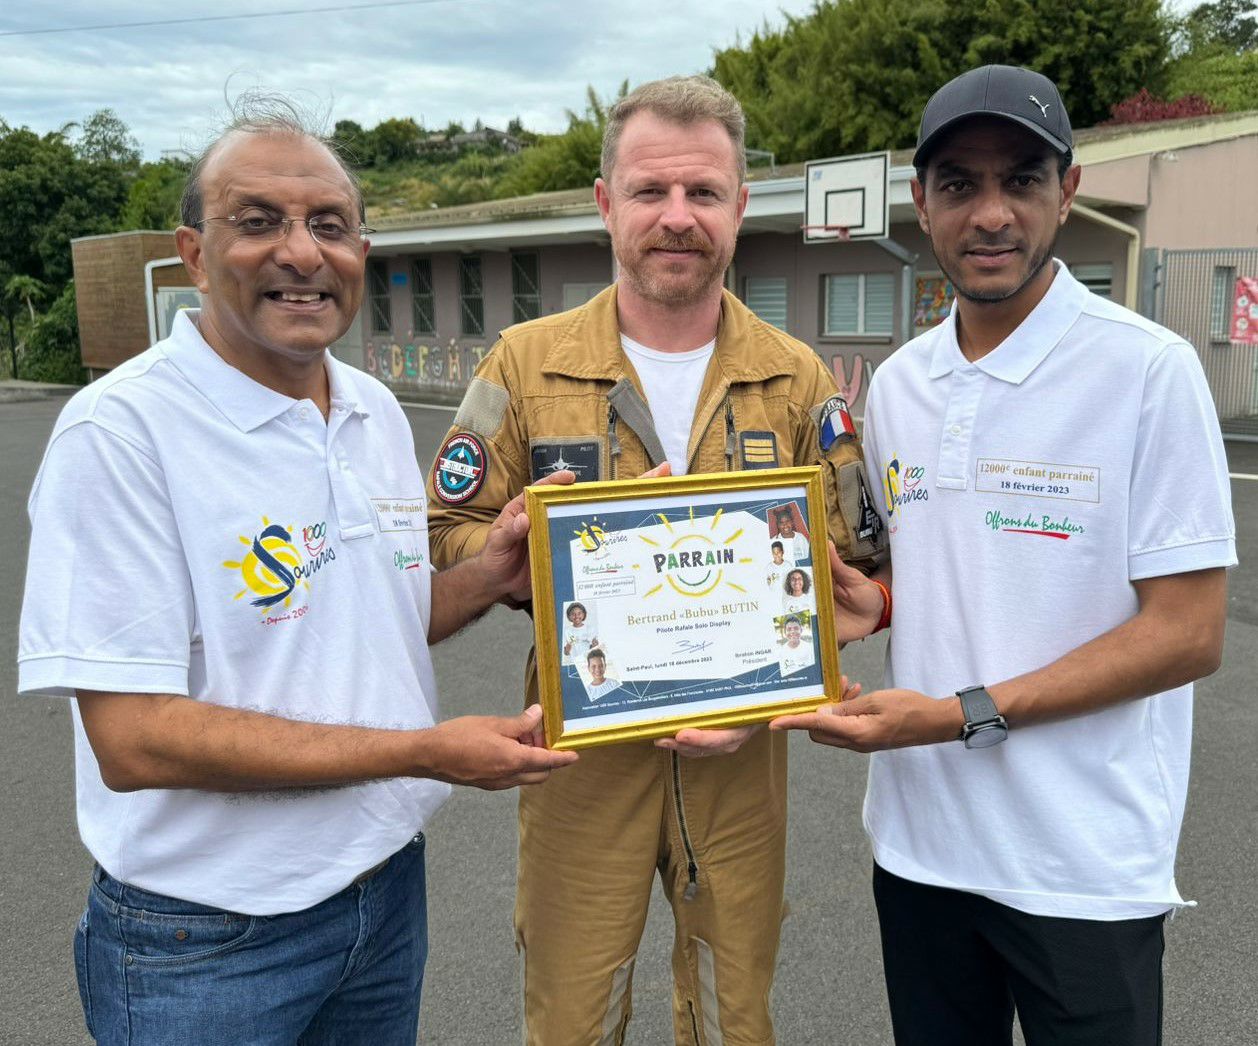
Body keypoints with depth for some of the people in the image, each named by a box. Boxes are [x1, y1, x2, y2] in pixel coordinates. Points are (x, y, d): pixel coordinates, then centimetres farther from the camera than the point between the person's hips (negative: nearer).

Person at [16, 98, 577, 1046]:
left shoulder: (379, 412, 3)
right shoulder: (120, 431, -20)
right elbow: (134, 740, -23)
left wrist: (487, 579, -7)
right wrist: (426, 750, -22)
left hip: (390, 886, 6)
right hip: (205, 942, -6)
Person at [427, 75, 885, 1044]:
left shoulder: (797, 377, 1)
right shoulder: (527, 364, -4)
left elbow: (851, 560, 3)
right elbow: (449, 534, 1)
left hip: (740, 753, 2)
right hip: (583, 741, -1)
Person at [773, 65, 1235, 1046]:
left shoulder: (1149, 370, -13)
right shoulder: (897, 385, 4)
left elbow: (1188, 634, -15)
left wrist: (963, 716, -20)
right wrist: (875, 603, -5)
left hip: (1084, 868, -5)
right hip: (918, 839, 5)